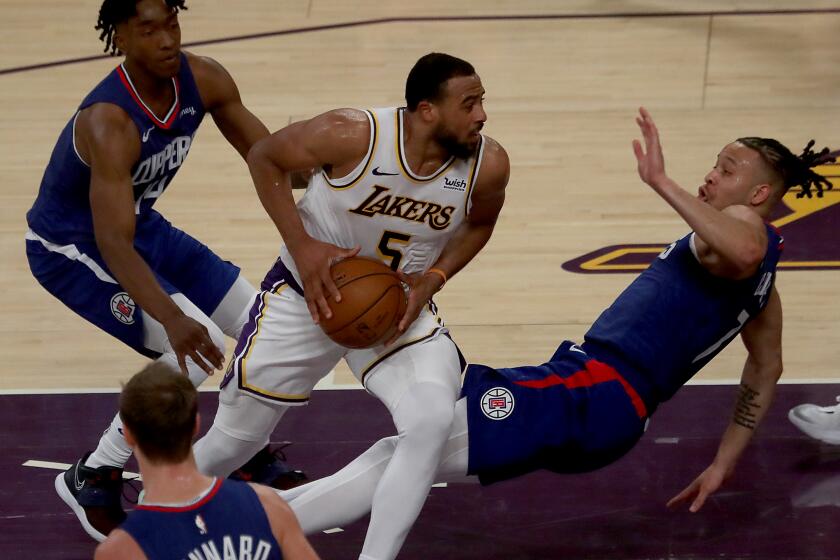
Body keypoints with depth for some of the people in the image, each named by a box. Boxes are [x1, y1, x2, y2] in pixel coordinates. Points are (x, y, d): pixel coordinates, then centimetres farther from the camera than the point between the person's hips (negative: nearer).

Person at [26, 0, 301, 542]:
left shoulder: (203, 80, -16)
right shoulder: (108, 123, -37)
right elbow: (114, 244, -43)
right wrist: (171, 319, -56)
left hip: (142, 224, 8)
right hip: (70, 247, -8)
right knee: (198, 347, -23)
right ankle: (93, 478, -8)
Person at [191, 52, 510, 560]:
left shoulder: (488, 164, -20)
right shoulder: (351, 136, -30)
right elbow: (264, 158, -12)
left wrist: (433, 279, -11)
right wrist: (302, 246, -21)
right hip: (307, 294, -2)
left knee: (433, 421, -27)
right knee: (235, 438, 11)